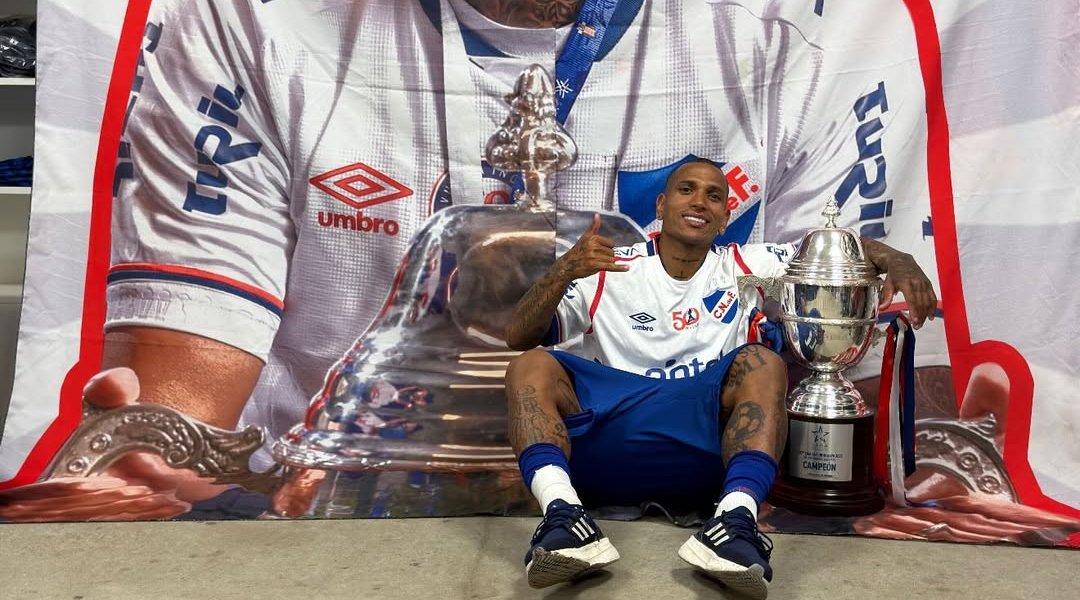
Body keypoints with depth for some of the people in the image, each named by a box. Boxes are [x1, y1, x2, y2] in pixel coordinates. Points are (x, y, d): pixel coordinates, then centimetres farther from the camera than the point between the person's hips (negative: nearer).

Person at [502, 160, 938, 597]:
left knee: (762, 362, -23)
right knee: (530, 366, -22)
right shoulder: (608, 272, 11)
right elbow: (518, 338, 4)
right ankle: (564, 514, -43)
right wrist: (565, 270, -12)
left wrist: (897, 261, -6)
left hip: (705, 447, 1)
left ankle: (736, 520, -44)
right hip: (605, 451, 0)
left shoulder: (745, 268, 17)